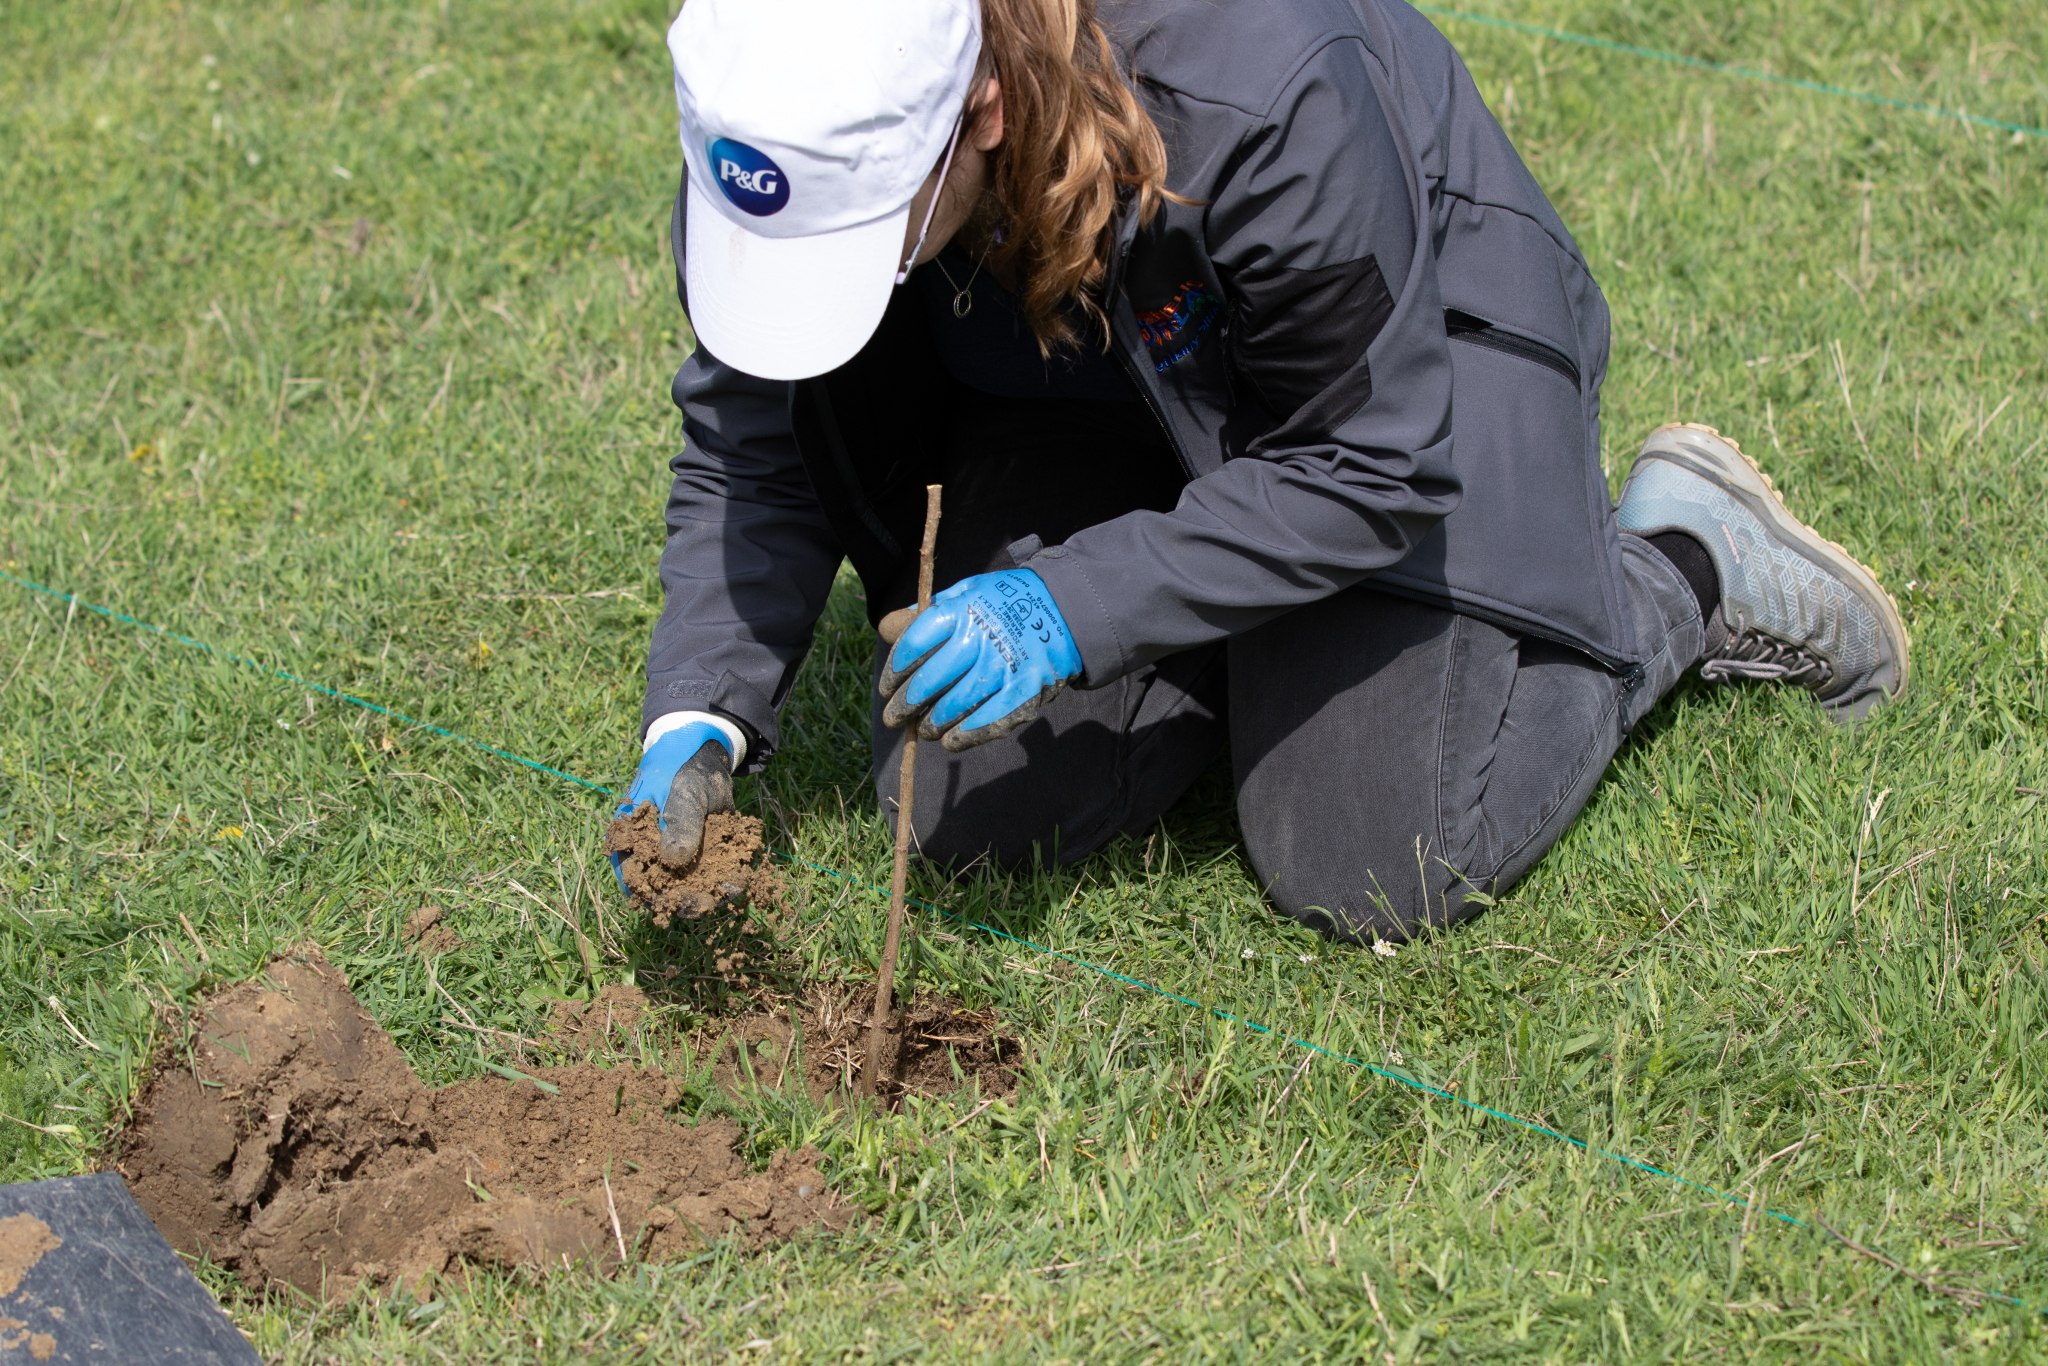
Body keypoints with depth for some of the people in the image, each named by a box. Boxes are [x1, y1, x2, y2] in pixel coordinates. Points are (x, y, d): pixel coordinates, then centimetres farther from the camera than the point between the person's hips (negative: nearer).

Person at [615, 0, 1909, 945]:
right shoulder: (799, 140, -27)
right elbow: (753, 448, -13)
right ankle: (1242, 656, 22)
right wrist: (699, 724, -28)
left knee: (1371, 874, -10)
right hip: (1092, 409, 5)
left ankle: (1683, 560, 12)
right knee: (960, 814, -6)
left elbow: (1371, 467, -30)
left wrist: (1072, 609, -38)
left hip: (1403, 366, -5)